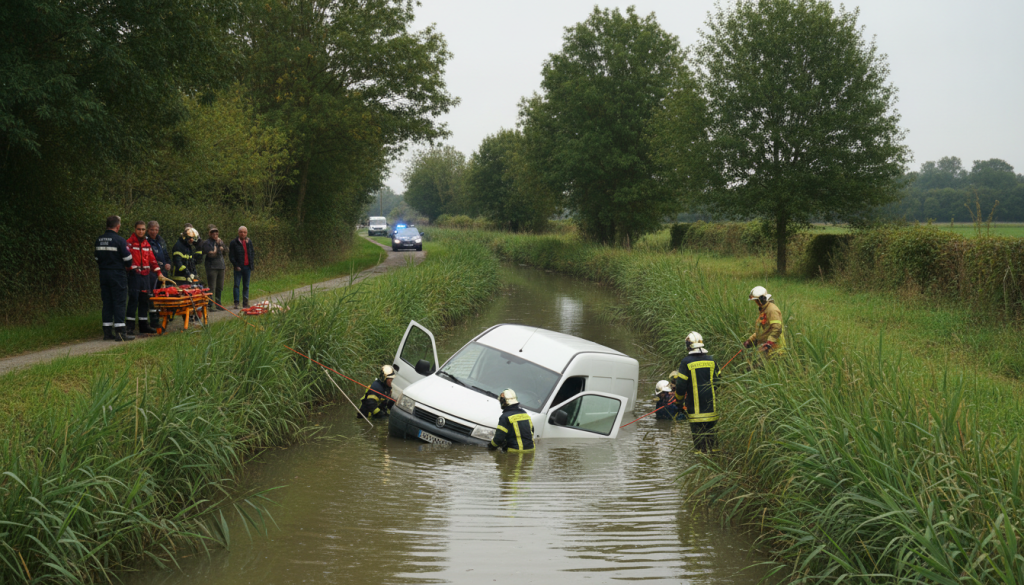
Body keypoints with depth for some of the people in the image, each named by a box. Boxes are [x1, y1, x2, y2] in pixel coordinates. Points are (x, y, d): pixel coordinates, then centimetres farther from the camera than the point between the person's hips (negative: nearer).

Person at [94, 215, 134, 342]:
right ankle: (120, 332, -8)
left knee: (107, 303, 11)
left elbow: (97, 258, 14)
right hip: (117, 275, -6)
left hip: (103, 274, 6)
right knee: (119, 303, -5)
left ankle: (107, 331, 12)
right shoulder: (120, 240, -13)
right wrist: (127, 267, 11)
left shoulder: (99, 240, 7)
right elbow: (128, 259, -10)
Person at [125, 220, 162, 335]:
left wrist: (159, 273, 15)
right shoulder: (130, 242, -3)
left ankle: (144, 325, 15)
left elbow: (152, 259, 19)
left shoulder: (146, 243, 16)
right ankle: (130, 326, -6)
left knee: (144, 299, 8)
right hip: (134, 274, -6)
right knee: (133, 299, -9)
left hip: (146, 274, 6)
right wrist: (131, 268, -20)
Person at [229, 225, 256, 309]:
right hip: (238, 267, -3)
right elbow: (231, 256, -2)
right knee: (236, 284, -5)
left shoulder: (249, 242, 10)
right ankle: (236, 303, -3)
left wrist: (252, 265, 4)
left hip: (247, 267, 3)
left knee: (246, 286, 7)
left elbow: (252, 253, 16)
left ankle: (245, 303, 11)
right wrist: (236, 265, -10)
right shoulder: (234, 242, -2)